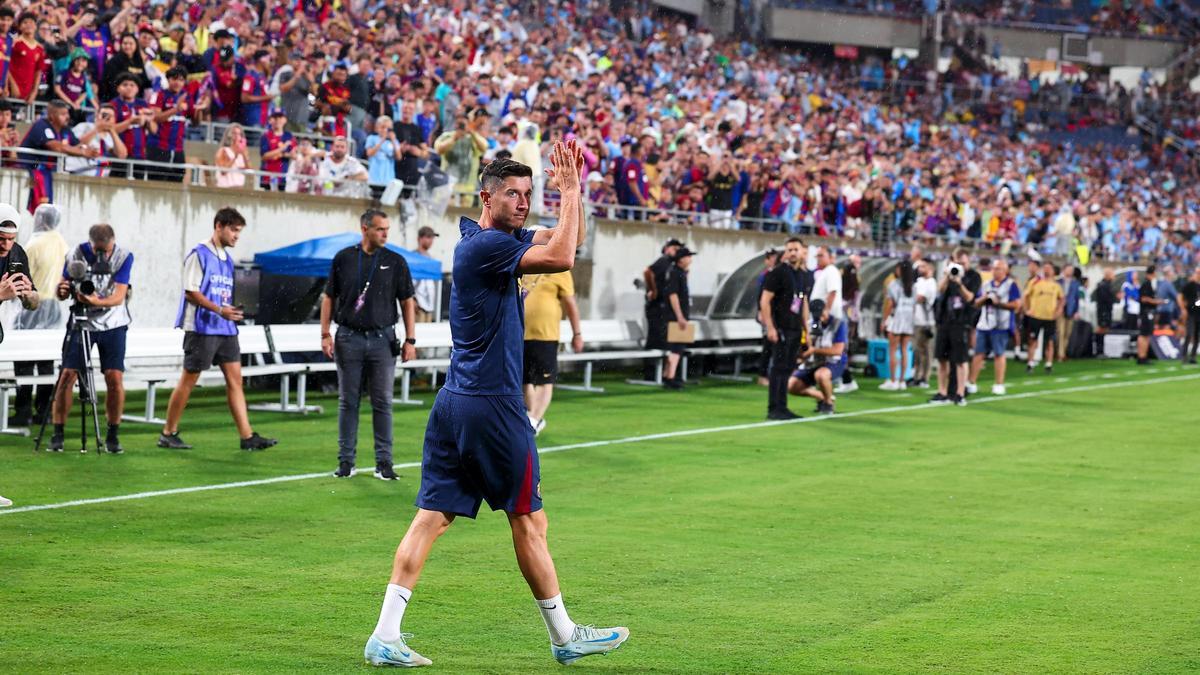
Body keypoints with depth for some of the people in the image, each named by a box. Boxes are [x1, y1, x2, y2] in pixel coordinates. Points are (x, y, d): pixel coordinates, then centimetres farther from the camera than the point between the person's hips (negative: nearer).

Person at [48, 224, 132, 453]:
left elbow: (118, 297, -19)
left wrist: (97, 301, -38)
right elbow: (61, 293, -3)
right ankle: (57, 435, 0)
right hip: (80, 322, 1)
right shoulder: (76, 255, -8)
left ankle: (113, 436, 4)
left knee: (115, 378, -9)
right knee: (67, 375, -7)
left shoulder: (124, 257, -12)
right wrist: (63, 290, -27)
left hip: (113, 325, -1)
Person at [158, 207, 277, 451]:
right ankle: (168, 434, 9)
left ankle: (247, 436, -1)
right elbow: (191, 292, -14)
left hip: (226, 329, 7)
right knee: (189, 380, -1)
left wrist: (236, 308, 5)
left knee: (235, 379, 1)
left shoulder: (228, 258, 16)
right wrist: (219, 310, -23)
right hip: (202, 328, -7)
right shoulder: (199, 255, -8)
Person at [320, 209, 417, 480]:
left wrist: (410, 340, 0)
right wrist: (325, 334, -1)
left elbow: (406, 302, 5)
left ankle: (384, 462, 5)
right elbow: (329, 297, 7)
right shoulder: (343, 258, 3)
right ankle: (346, 461, 11)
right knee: (348, 402, 5)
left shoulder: (395, 262, 2)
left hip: (382, 339, 0)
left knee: (383, 403, 1)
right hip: (349, 338, 0)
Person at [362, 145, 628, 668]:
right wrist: (569, 191, -15)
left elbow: (568, 240, 21)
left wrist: (573, 185, 9)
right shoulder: (487, 244, -13)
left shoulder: (499, 238, 15)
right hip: (492, 405, -9)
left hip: (454, 403, 9)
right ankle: (564, 638, 15)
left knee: (432, 516, 2)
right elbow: (562, 258, -25)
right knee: (528, 521, 4)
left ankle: (386, 636, -4)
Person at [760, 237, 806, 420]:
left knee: (787, 369, 11)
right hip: (780, 328, -7)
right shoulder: (777, 272, -8)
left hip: (795, 329, 7)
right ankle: (773, 410, -3)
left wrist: (805, 328, 17)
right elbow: (765, 300, -12)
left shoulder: (802, 275, 14)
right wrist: (770, 327, -18)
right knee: (778, 368, -6)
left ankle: (782, 408, 17)